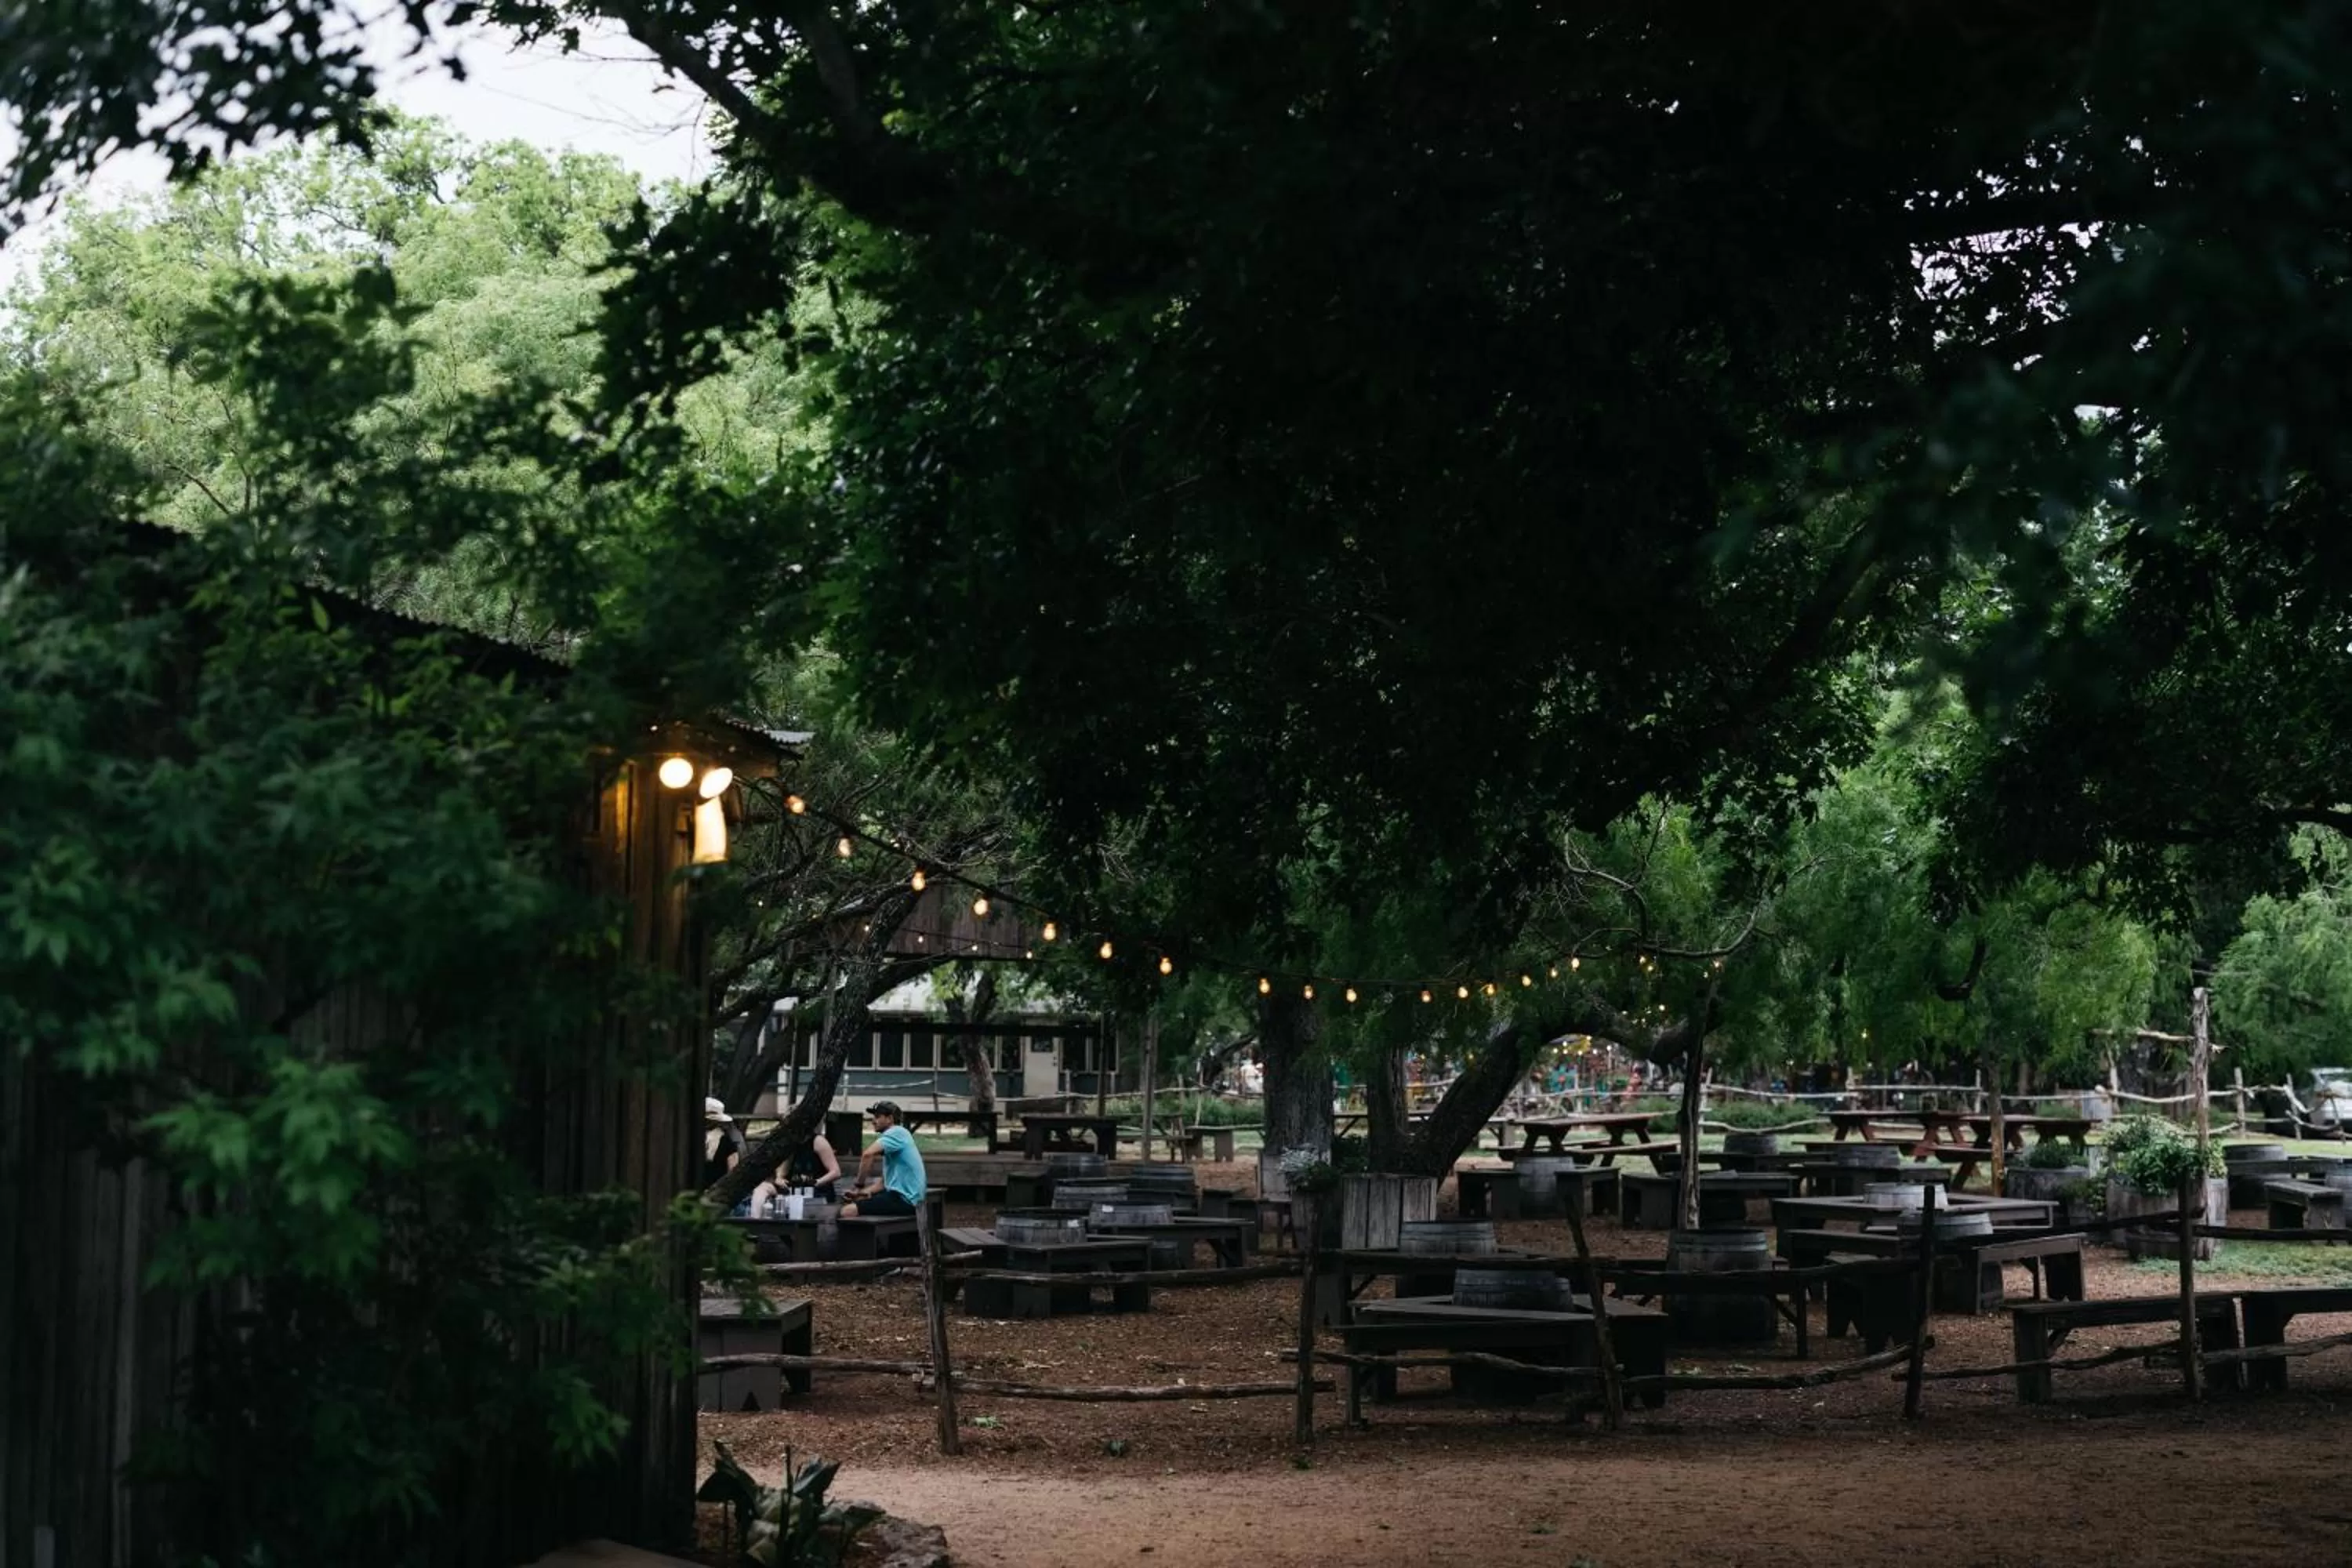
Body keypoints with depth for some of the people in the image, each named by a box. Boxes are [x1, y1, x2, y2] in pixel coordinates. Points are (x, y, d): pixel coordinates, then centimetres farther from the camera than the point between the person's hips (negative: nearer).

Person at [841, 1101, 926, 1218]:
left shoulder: (896, 1133, -10)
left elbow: (868, 1154, -26)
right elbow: (888, 1179, 23)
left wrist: (859, 1186, -16)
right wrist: (867, 1191, 6)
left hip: (904, 1199, -11)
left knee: (848, 1211, -18)